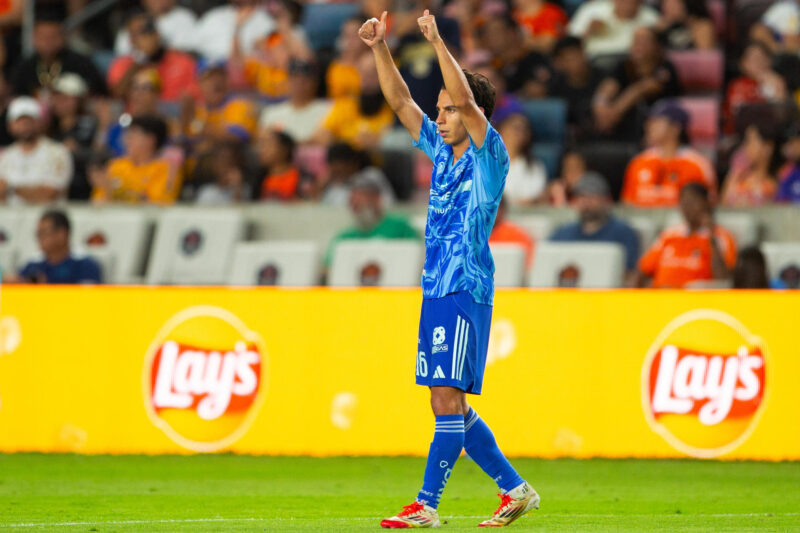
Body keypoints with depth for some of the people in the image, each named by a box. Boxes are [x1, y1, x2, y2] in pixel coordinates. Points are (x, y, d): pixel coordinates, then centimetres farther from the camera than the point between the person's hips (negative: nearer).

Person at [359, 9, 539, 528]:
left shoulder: (490, 156, -5)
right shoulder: (442, 151, 16)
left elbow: (467, 100, -20)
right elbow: (400, 100, 17)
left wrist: (437, 42, -23)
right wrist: (380, 47, 7)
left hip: (466, 291, -9)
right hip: (436, 290, 9)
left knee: (448, 399, -10)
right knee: (449, 406, 9)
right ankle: (515, 489, 18)